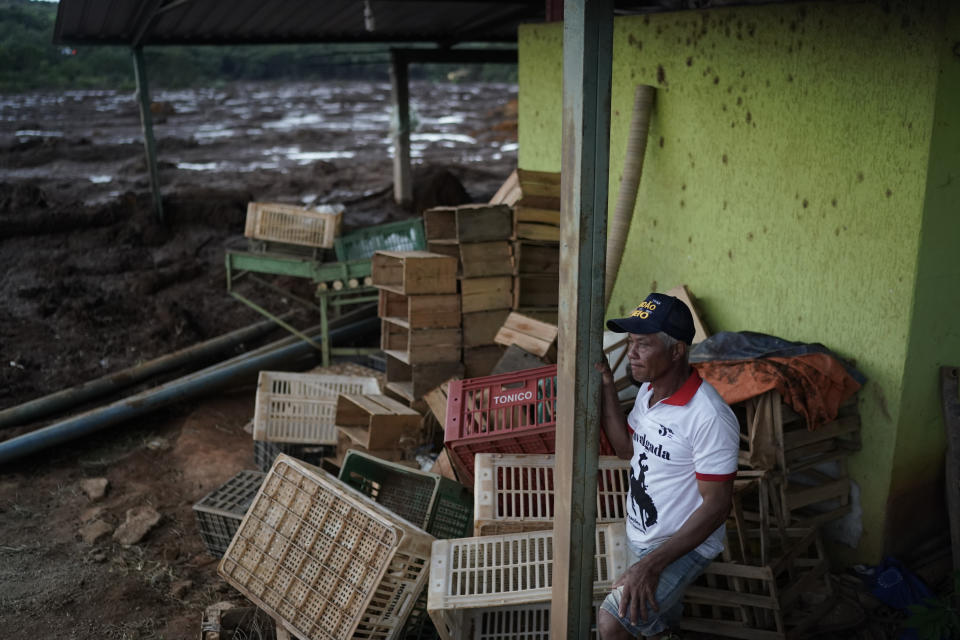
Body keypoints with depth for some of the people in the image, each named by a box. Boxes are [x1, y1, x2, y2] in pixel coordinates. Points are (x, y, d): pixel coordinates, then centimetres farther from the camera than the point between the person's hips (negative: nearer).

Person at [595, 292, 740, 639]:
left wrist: (651, 564, -29)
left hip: (684, 545, -8)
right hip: (639, 535, 8)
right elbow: (627, 448, 9)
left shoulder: (709, 417, -29)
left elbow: (716, 505, -25)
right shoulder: (649, 390, -2)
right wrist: (606, 384, -3)